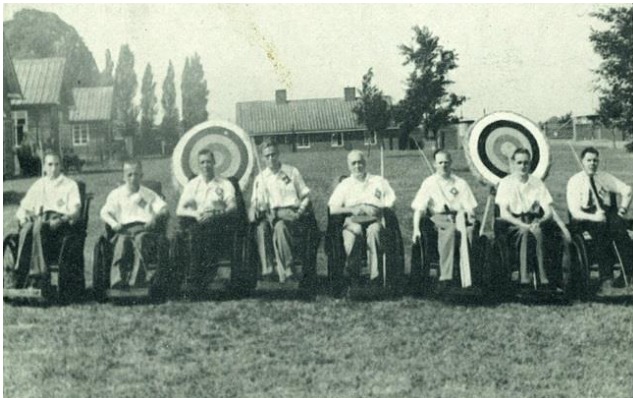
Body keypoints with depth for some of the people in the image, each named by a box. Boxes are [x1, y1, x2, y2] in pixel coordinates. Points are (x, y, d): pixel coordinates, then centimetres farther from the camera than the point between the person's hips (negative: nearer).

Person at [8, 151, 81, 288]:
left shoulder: (70, 185, 17)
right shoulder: (38, 185, 27)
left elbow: (75, 211, 2)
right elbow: (23, 208, 22)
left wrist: (63, 219, -19)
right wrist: (22, 217, -3)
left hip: (61, 224, -3)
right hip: (40, 219, 3)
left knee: (39, 227, -38)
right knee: (27, 229, -35)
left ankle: (36, 275, -42)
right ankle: (19, 277, -42)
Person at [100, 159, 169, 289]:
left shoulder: (149, 194, 24)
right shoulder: (116, 194, 24)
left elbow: (164, 210, 13)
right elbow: (104, 213, 13)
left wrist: (156, 217, -10)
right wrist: (113, 223, -8)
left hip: (145, 227, 0)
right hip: (125, 228, 0)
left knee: (141, 239, -38)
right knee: (122, 241, -36)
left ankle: (138, 280, -48)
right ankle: (118, 281, -48)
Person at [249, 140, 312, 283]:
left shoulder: (292, 172, 14)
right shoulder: (261, 178, 19)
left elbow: (306, 196, 13)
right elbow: (256, 201, 14)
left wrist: (300, 212, -5)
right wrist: (254, 210, -10)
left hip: (291, 213, -2)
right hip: (271, 214, 2)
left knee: (280, 226, -37)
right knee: (261, 227, -33)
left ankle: (286, 269, -33)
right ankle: (266, 268, -36)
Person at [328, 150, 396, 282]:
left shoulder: (379, 182, 23)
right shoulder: (344, 185, 22)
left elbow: (391, 202, 12)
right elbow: (332, 209, 10)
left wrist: (379, 208, -8)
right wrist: (351, 210, -5)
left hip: (374, 219, 0)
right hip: (353, 220, 0)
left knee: (374, 230, -37)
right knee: (355, 230, -38)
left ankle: (375, 273, -41)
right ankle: (352, 271, -35)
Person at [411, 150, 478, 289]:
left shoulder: (460, 183, 18)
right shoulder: (429, 183, 14)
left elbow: (470, 208, 9)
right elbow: (419, 208, 5)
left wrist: (469, 218, -14)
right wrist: (416, 229, -11)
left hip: (458, 216, 1)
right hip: (438, 217, -1)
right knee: (449, 229, -36)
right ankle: (445, 277, -38)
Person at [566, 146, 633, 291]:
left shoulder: (605, 178, 12)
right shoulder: (575, 181, 0)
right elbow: (575, 211, -9)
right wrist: (593, 217, -25)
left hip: (607, 213, 3)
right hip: (585, 217, -3)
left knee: (618, 224, -32)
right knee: (599, 227, -37)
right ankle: (606, 277, -38)